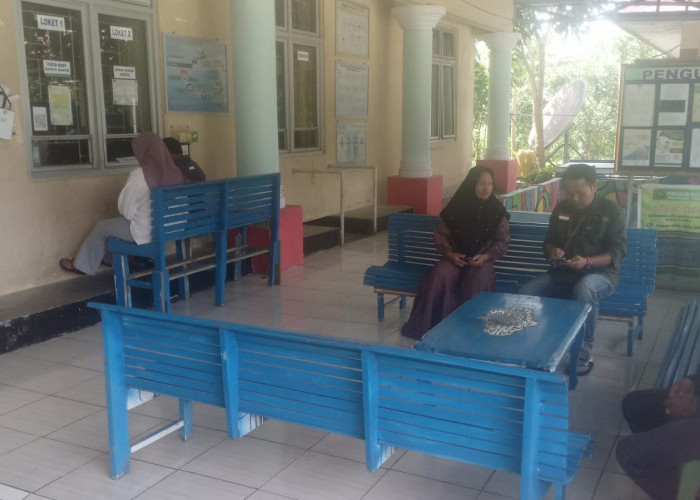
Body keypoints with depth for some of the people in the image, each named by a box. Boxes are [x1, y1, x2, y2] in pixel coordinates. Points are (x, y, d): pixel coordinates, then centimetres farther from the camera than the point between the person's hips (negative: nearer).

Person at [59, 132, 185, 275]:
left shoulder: (139, 175, -23)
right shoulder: (175, 173, -7)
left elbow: (127, 211, -16)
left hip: (145, 234, -6)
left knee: (101, 227, 19)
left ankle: (83, 265, 38)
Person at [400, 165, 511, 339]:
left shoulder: (496, 210, -1)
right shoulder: (457, 207, -1)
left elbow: (503, 240, 2)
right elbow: (441, 234, 5)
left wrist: (486, 256, -13)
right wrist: (449, 253, -11)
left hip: (482, 259, -1)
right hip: (456, 257, 1)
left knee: (477, 281, -35)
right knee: (439, 277, -30)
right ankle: (424, 326, -19)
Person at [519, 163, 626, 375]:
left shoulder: (611, 211, -5)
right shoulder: (561, 209, 9)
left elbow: (617, 252, -10)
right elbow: (548, 243, 17)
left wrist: (587, 262, -26)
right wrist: (553, 251, -8)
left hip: (600, 273, -5)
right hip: (563, 273, 5)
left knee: (584, 290, -41)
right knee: (526, 291, -21)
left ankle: (584, 353, -26)